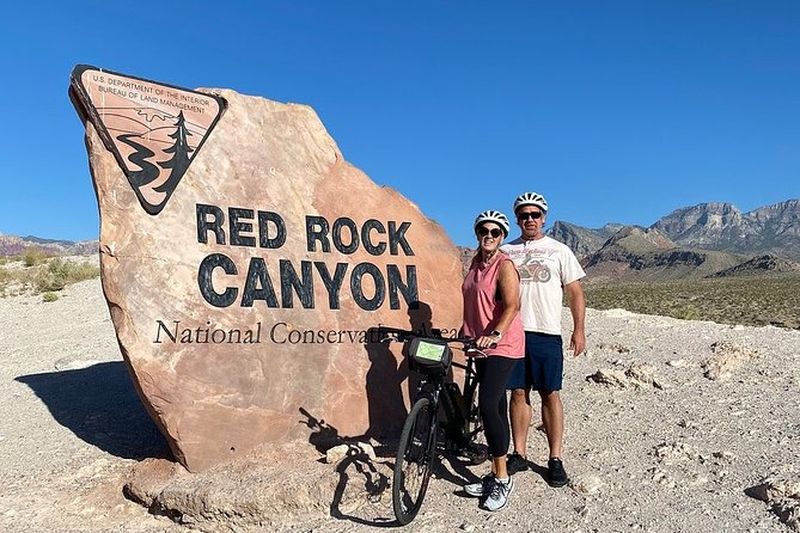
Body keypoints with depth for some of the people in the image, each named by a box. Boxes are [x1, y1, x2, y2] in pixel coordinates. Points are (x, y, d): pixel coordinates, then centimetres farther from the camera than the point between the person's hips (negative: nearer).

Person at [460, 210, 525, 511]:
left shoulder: (505, 265, -10)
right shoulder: (476, 263, 12)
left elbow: (511, 306, -20)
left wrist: (495, 334, -32)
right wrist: (464, 331, 20)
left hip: (502, 345, -8)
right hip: (481, 344, 8)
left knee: (488, 405, -15)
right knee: (495, 407, 12)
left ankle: (502, 479, -2)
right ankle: (496, 476, 22)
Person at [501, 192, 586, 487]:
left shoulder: (559, 251, 6)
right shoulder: (506, 251, 10)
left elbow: (575, 293, 5)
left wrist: (579, 330, -2)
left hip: (546, 333, -2)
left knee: (550, 395, 2)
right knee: (518, 393, 7)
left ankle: (555, 459, 12)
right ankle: (519, 454, 18)